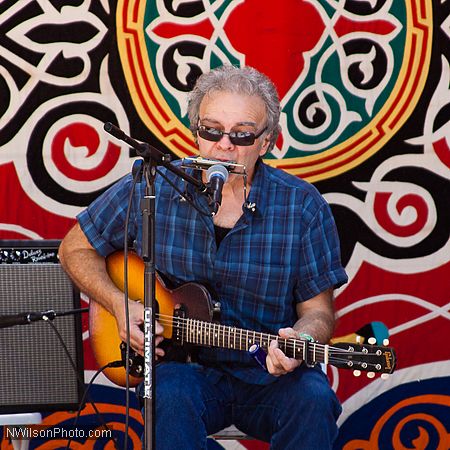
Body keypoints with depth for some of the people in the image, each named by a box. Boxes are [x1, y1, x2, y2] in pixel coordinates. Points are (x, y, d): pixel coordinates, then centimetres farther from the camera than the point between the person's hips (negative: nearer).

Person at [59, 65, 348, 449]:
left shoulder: (303, 206, -4)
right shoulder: (150, 190, -2)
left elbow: (318, 309, 1)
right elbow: (76, 249, 11)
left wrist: (302, 339, -23)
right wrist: (119, 304, -5)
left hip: (271, 375, 1)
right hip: (184, 365, 0)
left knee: (313, 399, -31)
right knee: (169, 394, -35)